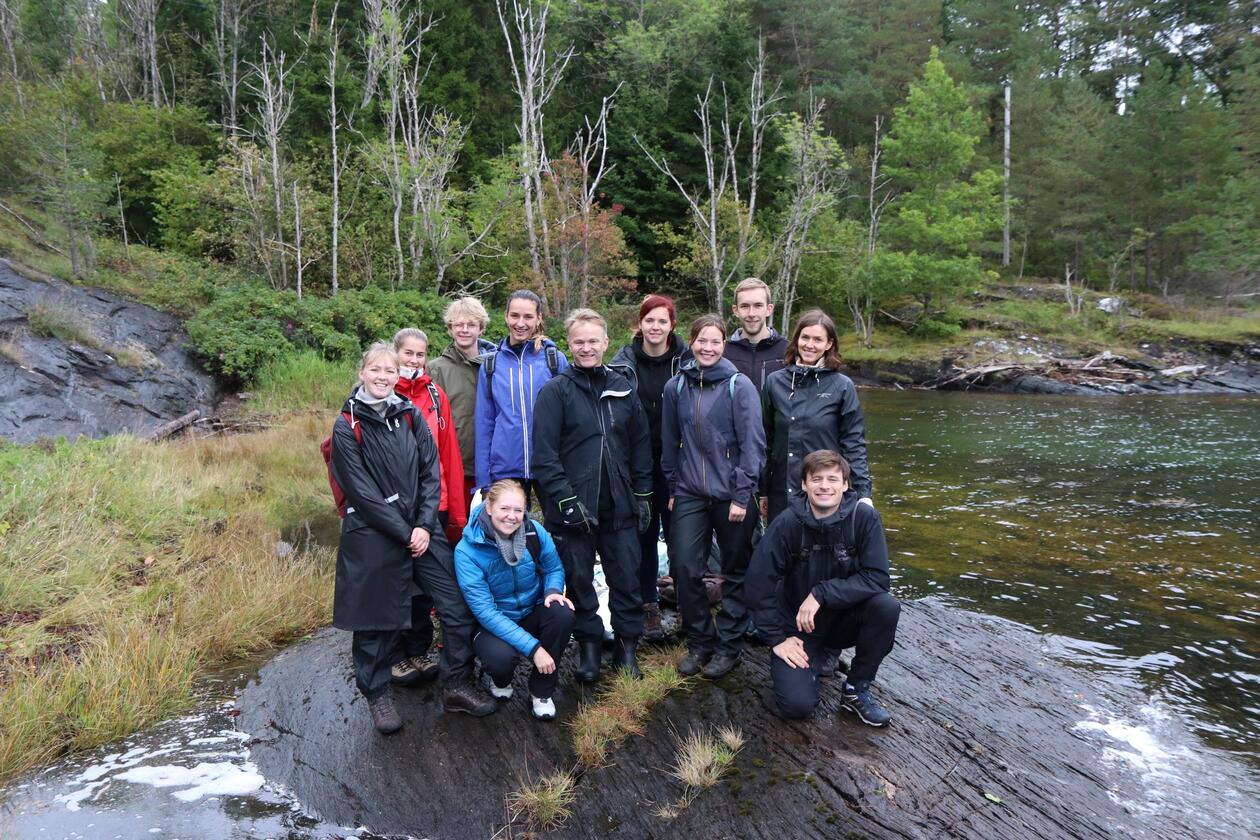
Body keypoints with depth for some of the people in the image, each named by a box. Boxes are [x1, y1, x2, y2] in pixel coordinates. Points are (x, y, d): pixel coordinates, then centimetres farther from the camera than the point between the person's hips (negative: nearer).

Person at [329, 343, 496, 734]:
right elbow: (362, 492, -11)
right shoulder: (347, 427, -6)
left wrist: (425, 525, -8)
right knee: (376, 619, 7)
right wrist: (405, 533, -12)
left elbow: (431, 473, 3)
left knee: (458, 607, 3)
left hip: (422, 530, 4)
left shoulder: (410, 415, 5)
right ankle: (377, 695, 29)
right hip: (372, 537, -4)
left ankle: (455, 686, 19)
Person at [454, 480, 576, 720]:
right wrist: (533, 647, -30)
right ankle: (501, 680, 8)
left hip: (533, 613, 3)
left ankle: (541, 692, -6)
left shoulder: (534, 532, -13)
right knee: (500, 657, -35)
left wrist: (553, 590, -23)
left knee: (563, 613, -29)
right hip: (494, 624, -3)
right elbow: (485, 610, -24)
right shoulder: (467, 551, -22)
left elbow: (554, 568, 3)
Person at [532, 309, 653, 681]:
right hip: (573, 507, -3)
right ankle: (588, 644, 28)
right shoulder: (556, 391, -5)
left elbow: (641, 445, 12)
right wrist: (566, 500, -15)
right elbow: (544, 454, -10)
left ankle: (627, 646, 24)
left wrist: (642, 494, 8)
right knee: (579, 580, 10)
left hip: (619, 506, 3)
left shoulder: (623, 388, 8)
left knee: (627, 578, 7)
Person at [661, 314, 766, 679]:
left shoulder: (739, 385, -8)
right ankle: (699, 642, 18)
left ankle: (729, 646, 24)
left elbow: (753, 444, -9)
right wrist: (672, 489, 10)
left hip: (731, 494, -2)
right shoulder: (675, 386, 2)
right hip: (690, 494, 3)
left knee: (735, 572, 9)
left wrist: (742, 495, -12)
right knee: (685, 568, -2)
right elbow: (669, 443, 10)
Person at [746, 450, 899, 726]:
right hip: (798, 625, -1)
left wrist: (821, 593, -27)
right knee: (796, 704, -19)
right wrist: (777, 638, -13)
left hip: (845, 617, 1)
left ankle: (857, 689, -5)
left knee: (887, 606, -28)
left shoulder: (863, 517, -16)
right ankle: (810, 662, 17)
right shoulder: (788, 524, -17)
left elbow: (876, 578, -19)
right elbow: (759, 583, -14)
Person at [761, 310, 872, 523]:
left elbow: (854, 444, -3)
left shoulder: (842, 386, -4)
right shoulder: (775, 382, 2)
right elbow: (766, 439, 8)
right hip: (781, 493, 3)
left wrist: (864, 492, -10)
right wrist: (762, 490, 10)